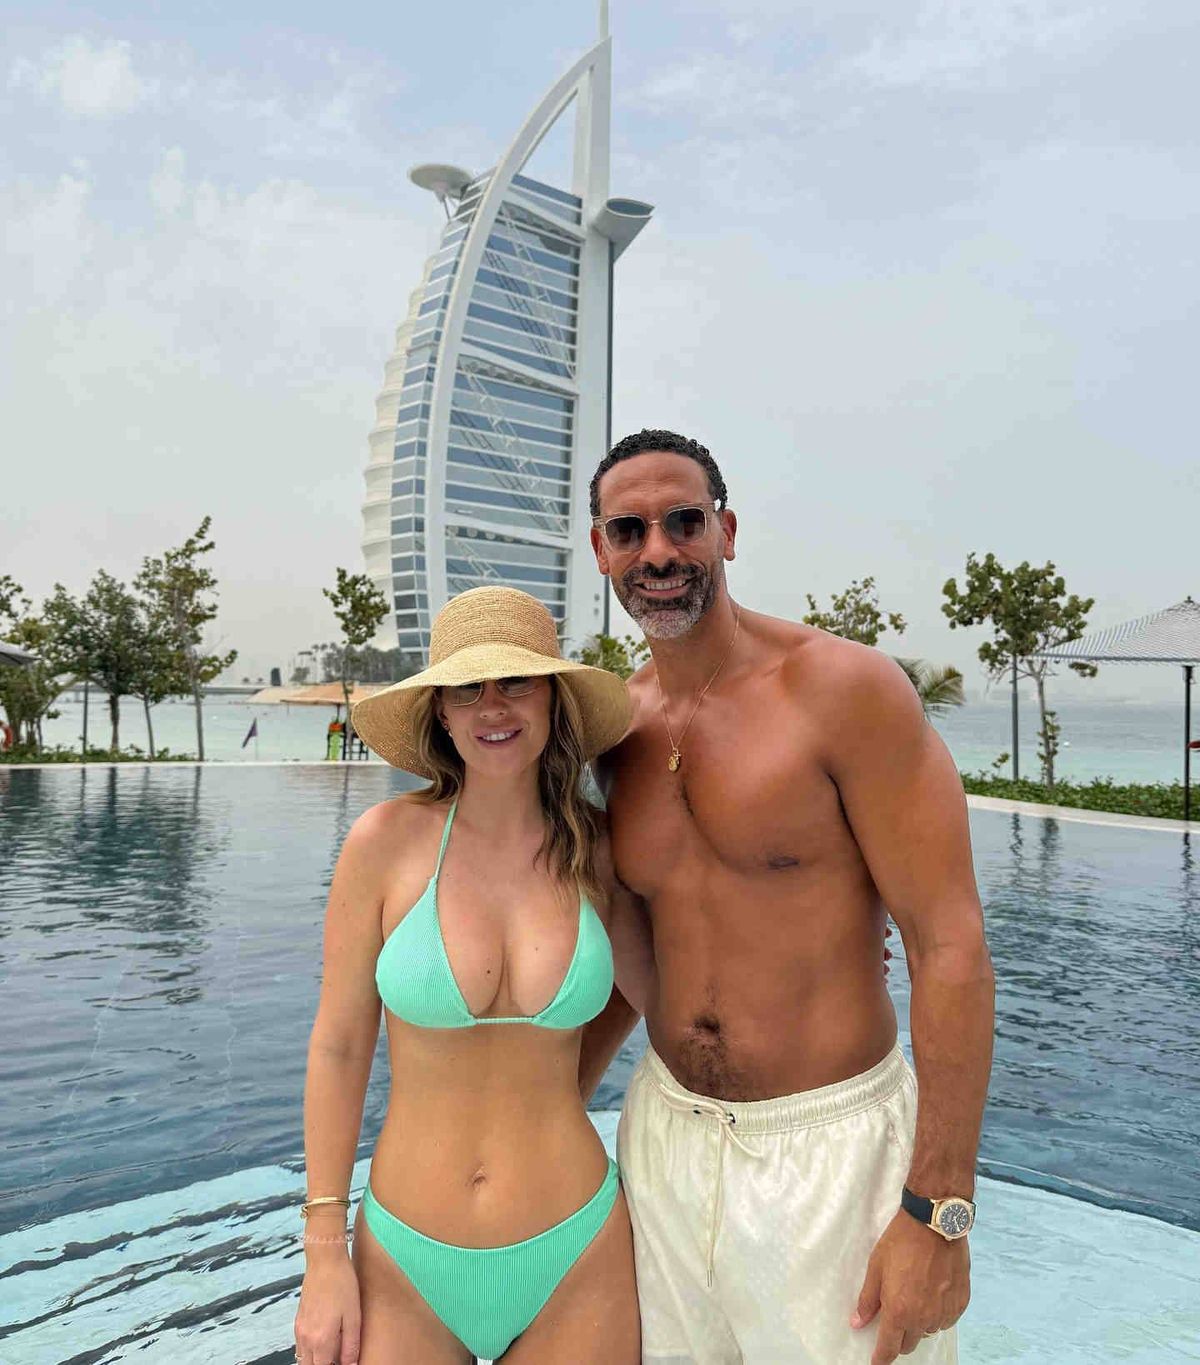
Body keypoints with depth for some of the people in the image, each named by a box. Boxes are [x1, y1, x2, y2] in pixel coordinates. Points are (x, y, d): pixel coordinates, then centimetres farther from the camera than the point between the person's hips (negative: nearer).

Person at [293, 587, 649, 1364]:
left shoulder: (597, 851, -7)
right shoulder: (388, 841, -12)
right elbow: (337, 1049, -4)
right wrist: (325, 1256, -2)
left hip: (575, 1263, 1)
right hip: (406, 1267, -1)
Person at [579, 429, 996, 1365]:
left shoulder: (845, 687, -16)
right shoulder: (621, 726, 1)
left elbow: (950, 944, -15)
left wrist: (940, 1212, -17)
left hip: (828, 1145, -5)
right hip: (666, 1136, 5)